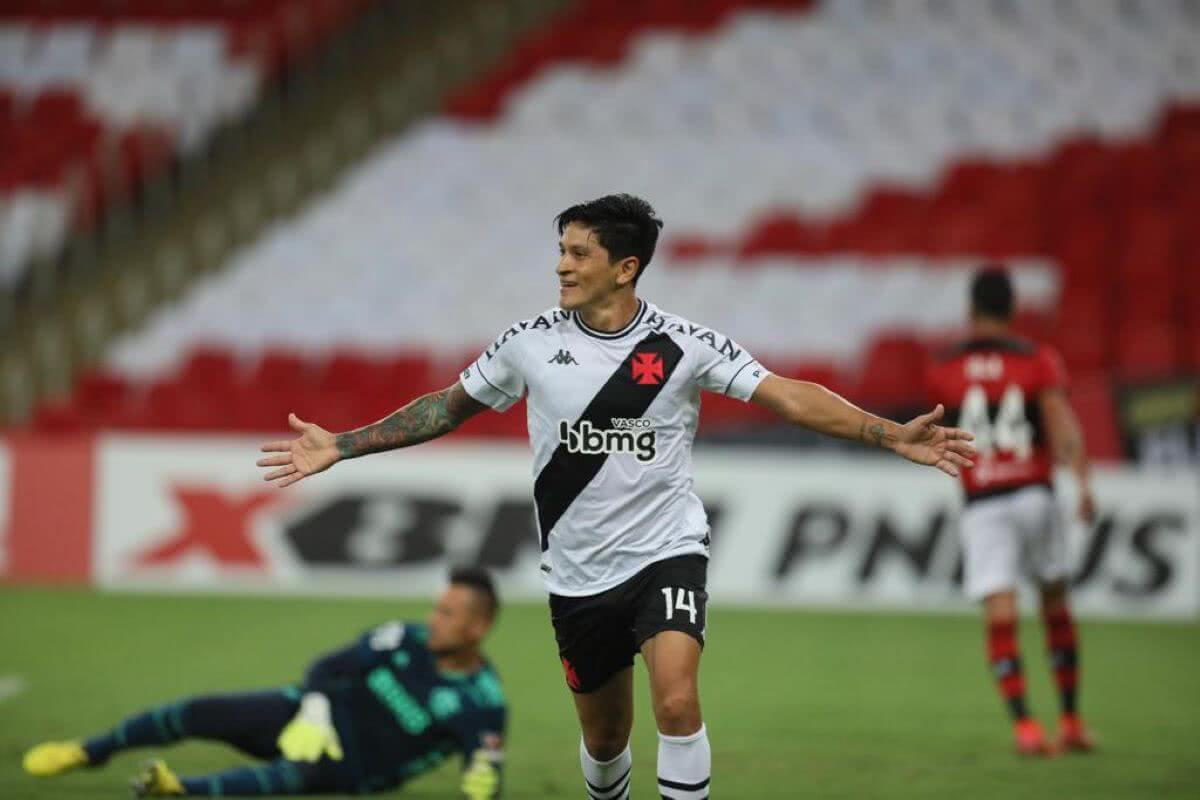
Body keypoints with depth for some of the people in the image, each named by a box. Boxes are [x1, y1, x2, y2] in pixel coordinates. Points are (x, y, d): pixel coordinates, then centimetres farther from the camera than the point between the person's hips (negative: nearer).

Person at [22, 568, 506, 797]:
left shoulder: (483, 702, -16)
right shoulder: (406, 641, -6)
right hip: (319, 719, 4)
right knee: (203, 713, -11)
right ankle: (87, 753, 2)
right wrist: (312, 715, -18)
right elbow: (326, 668, -1)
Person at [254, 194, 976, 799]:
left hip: (666, 553, -3)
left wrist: (896, 436, -21)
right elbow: (450, 407, 10)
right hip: (579, 574, 3)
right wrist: (341, 446, 8)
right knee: (604, 736, 10)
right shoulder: (531, 343, -2)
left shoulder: (684, 344, -9)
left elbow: (791, 398, -11)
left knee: (677, 699, -24)